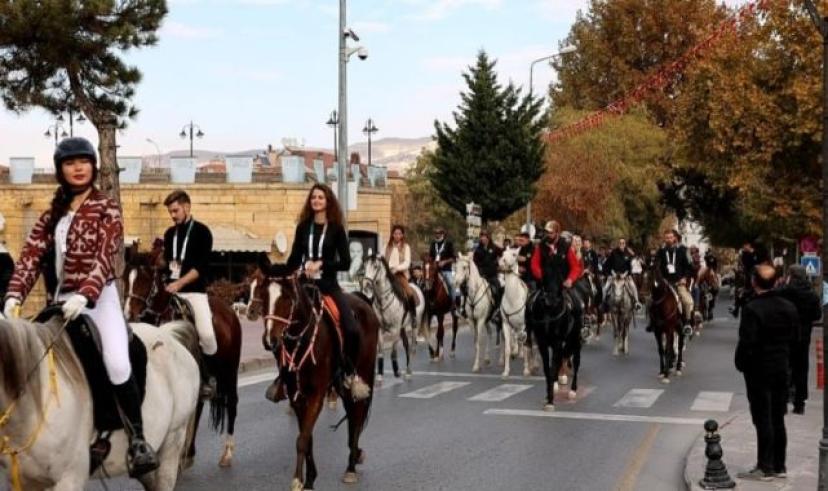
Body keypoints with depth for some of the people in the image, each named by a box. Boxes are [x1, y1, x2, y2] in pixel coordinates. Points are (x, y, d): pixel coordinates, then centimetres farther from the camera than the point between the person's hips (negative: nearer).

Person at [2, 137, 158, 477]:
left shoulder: (107, 208, -1)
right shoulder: (54, 212, 14)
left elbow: (105, 257, -15)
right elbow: (32, 254, 4)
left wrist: (84, 295, -32)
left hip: (99, 297, -6)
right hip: (62, 299, 6)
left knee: (117, 363, -26)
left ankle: (137, 440, -13)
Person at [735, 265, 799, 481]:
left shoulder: (752, 309, -20)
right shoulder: (789, 307, 3)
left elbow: (747, 342, -21)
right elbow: (794, 335, 9)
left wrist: (740, 363, -7)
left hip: (758, 369, -6)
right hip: (781, 368, 6)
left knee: (763, 419, -1)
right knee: (778, 419, 14)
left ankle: (765, 467, 3)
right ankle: (779, 465, 20)